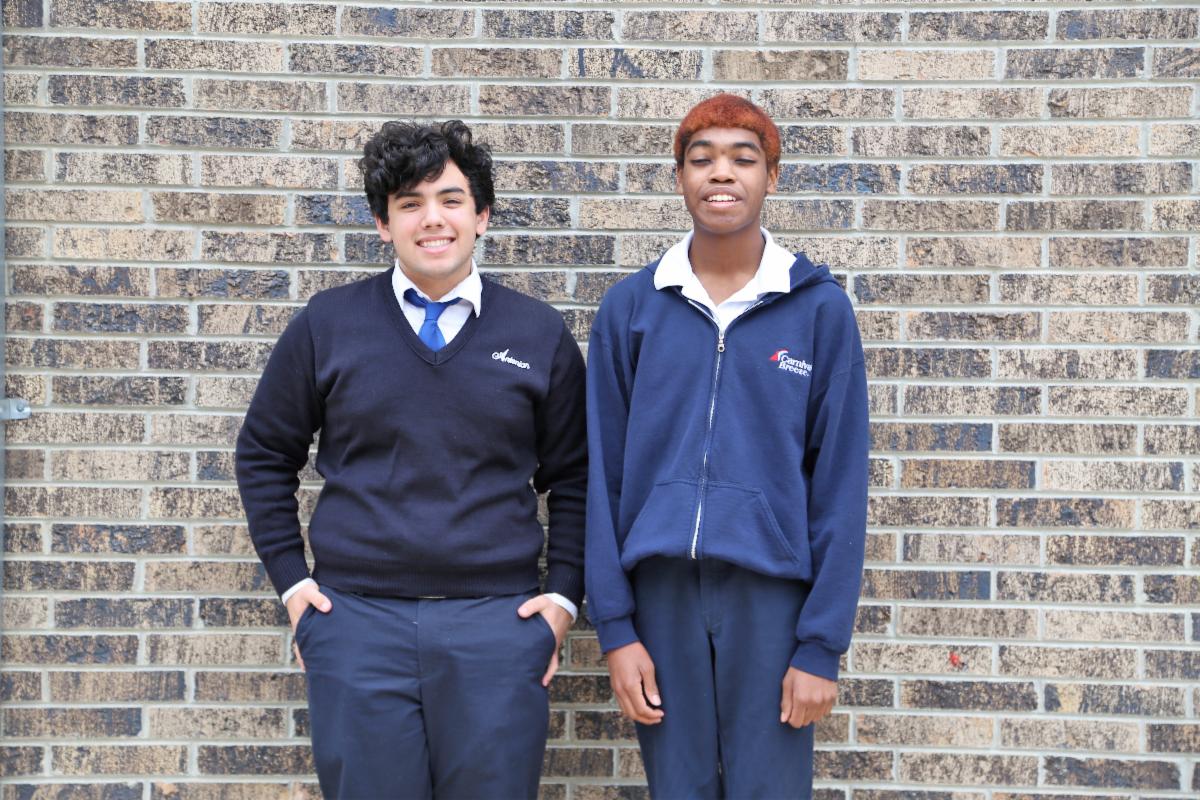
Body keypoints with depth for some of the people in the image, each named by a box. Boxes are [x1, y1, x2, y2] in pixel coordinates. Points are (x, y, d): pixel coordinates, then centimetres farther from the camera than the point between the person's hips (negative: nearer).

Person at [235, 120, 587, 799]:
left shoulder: (541, 334, 5)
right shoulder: (328, 325, 4)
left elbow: (574, 481, 10)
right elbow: (265, 456, 12)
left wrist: (564, 595, 3)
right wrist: (291, 579, 6)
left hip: (500, 624, 0)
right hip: (357, 622, 0)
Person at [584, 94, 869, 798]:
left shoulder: (820, 307, 0)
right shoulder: (630, 307, 3)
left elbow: (840, 483, -1)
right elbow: (605, 473, 4)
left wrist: (822, 645, -5)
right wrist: (615, 626, -1)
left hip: (772, 593, -1)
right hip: (661, 589, 1)